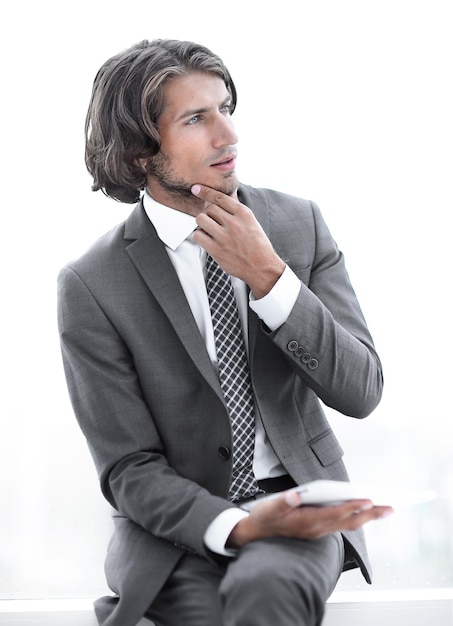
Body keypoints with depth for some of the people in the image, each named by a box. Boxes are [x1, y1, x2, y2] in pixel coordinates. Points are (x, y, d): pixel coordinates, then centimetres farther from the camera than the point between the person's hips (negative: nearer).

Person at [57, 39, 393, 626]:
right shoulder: (91, 286, -9)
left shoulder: (299, 222, -1)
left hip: (299, 494, 2)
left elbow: (361, 392, -6)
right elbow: (130, 467, -8)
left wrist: (267, 276, -18)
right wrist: (238, 526, -25)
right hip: (176, 520, -1)